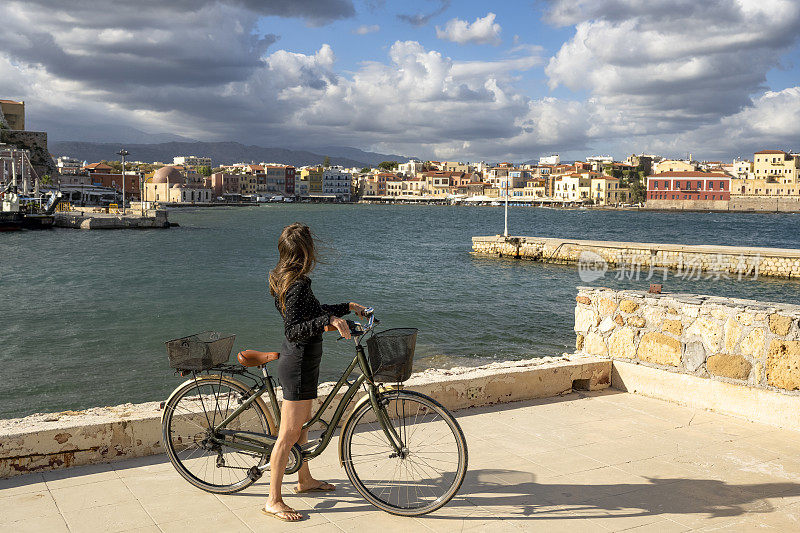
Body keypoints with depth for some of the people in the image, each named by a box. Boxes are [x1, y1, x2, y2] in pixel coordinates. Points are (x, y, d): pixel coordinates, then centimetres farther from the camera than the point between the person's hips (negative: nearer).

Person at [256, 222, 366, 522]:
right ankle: (273, 501, 5)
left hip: (297, 360, 10)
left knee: (303, 423, 23)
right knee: (288, 435, -4)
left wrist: (348, 307, 27)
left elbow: (312, 312, 22)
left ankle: (305, 480, 39)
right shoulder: (298, 284, -23)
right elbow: (293, 329, -30)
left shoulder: (285, 279, 8)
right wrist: (329, 320, -39)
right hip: (299, 365, -10)